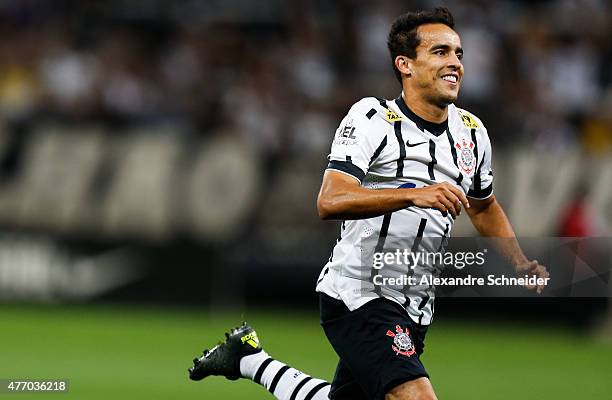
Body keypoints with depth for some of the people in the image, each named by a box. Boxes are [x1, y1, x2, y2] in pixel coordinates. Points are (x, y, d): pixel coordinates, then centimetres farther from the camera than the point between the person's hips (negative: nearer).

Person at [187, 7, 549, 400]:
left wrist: (520, 263, 13)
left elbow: (485, 208, 28)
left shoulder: (472, 132, 9)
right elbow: (330, 202, -25)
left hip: (414, 306, 8)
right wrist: (414, 194, -37)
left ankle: (249, 359, 37)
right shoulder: (371, 118, -11)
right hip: (358, 295, -8)